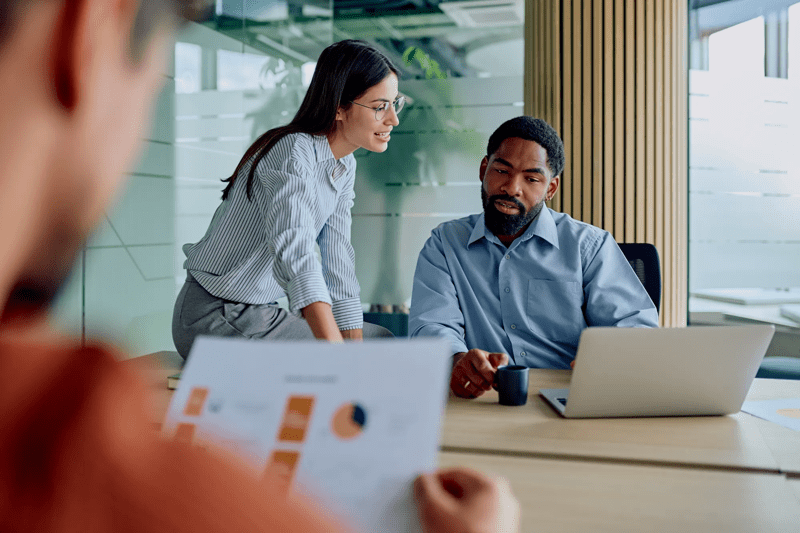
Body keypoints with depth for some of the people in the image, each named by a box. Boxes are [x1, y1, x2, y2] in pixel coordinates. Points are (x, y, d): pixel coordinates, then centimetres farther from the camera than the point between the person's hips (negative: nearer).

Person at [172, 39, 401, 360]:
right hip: (216, 318, -8)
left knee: (382, 340, 9)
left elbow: (338, 264, 0)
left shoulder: (345, 166, 3)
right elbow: (296, 255, -40)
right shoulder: (294, 154, -24)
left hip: (261, 311, 9)